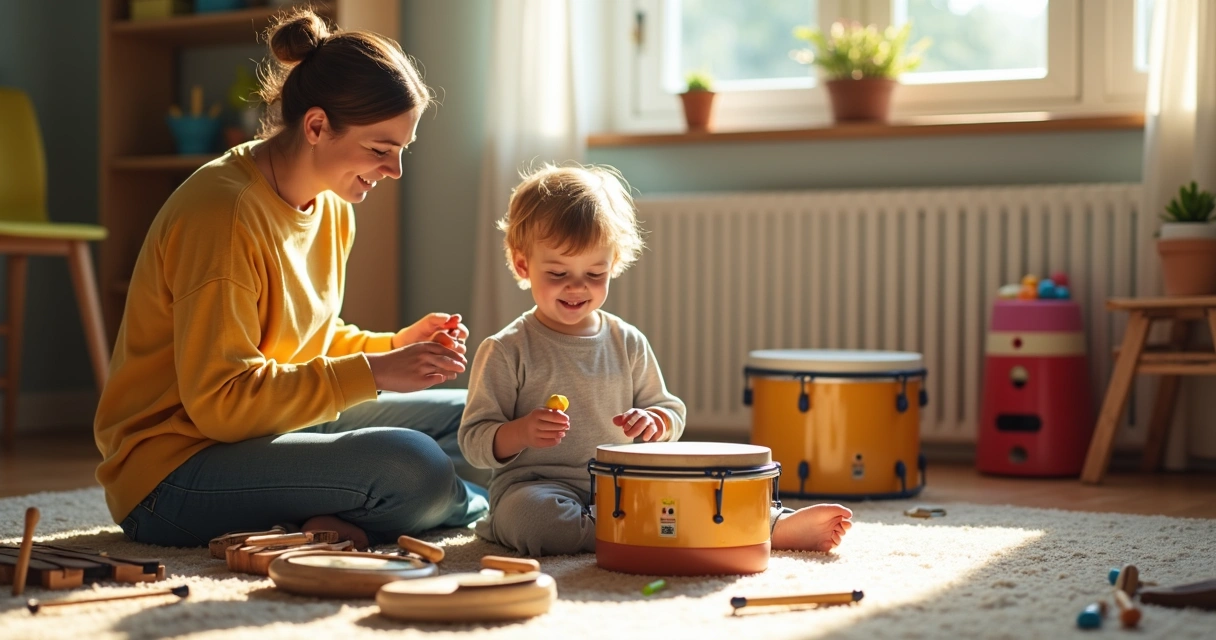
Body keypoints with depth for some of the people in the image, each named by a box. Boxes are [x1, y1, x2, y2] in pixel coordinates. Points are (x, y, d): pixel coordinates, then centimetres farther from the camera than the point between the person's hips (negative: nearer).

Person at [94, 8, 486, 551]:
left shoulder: (332, 210, 7)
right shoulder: (225, 212, -22)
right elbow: (218, 402, -25)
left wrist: (394, 347, -2)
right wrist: (373, 373, -26)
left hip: (268, 432, 10)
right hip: (171, 476, -10)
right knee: (415, 470, -29)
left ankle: (329, 519, -5)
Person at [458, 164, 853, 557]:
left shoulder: (628, 343, 7)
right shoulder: (506, 351, -5)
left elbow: (671, 412, 15)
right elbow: (475, 442, -6)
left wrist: (654, 421, -9)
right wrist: (521, 432, -26)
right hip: (537, 484, -4)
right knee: (526, 511, -38)